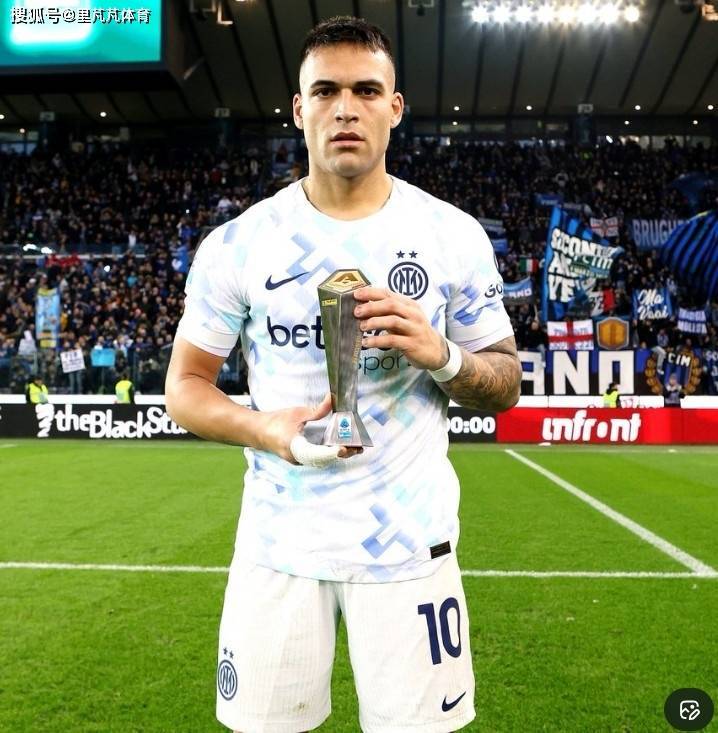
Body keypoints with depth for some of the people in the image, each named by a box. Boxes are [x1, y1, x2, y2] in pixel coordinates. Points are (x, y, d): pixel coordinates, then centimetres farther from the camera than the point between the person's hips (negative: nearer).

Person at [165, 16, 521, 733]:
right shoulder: (237, 243, -2)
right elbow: (185, 385, 4)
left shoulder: (454, 236, -1)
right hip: (279, 541, 1)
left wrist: (442, 355, -17)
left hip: (410, 541, 0)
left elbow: (505, 383, 5)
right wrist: (263, 428, -16)